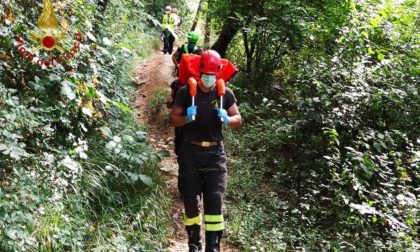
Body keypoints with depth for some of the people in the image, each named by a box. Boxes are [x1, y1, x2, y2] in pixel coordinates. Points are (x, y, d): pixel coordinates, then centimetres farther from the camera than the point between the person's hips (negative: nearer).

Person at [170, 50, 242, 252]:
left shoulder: (225, 93, 1)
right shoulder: (186, 92, -3)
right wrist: (186, 118, -20)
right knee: (191, 200, 8)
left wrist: (227, 120, -15)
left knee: (215, 201, -7)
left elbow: (238, 119, 8)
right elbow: (173, 119, 2)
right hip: (190, 152, 0)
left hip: (215, 153, 0)